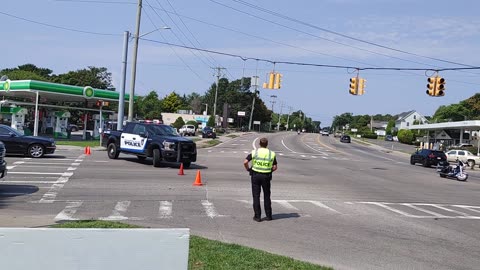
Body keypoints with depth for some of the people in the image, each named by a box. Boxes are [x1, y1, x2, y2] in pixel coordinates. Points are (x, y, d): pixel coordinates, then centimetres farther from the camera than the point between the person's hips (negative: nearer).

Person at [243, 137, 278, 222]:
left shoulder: (254, 152, -4)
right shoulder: (272, 154, -1)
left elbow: (245, 162, -12)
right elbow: (275, 167, -3)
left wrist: (248, 169, 5)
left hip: (255, 175, -1)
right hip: (266, 176, 1)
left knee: (256, 196, 6)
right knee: (267, 196, 14)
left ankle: (257, 216, 5)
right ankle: (268, 215, 18)